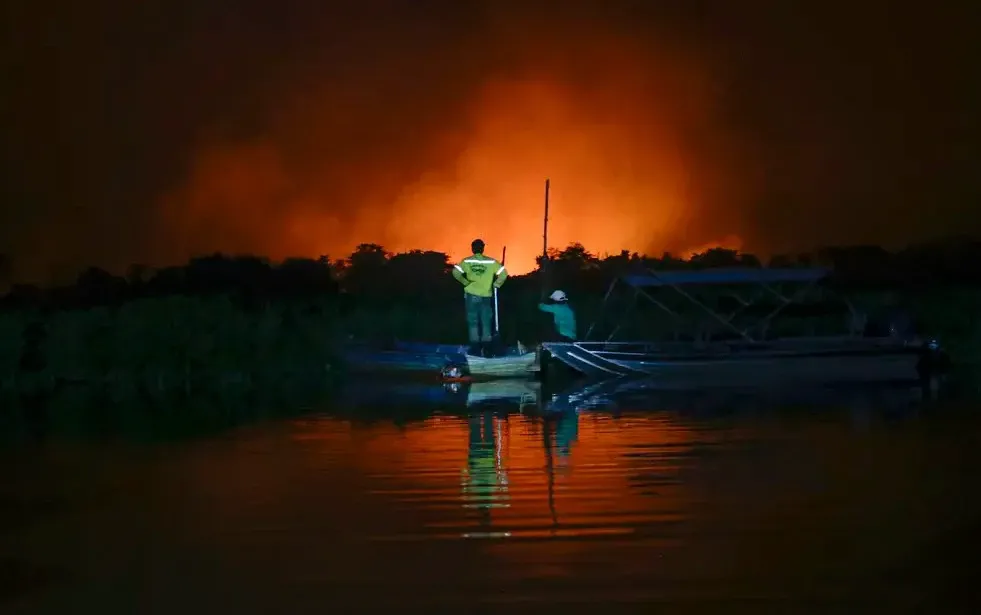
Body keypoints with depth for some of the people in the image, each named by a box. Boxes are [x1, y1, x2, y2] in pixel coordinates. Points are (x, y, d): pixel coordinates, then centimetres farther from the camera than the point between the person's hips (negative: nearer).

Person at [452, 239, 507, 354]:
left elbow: (456, 272, -16)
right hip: (486, 296, 0)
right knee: (486, 323, 9)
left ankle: (475, 348, 4)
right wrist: (496, 285, 5)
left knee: (473, 322, 7)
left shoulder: (466, 261, -4)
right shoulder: (491, 262, -3)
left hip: (471, 295, 0)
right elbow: (503, 273, -9)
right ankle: (486, 348, 7)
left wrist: (465, 282, -3)